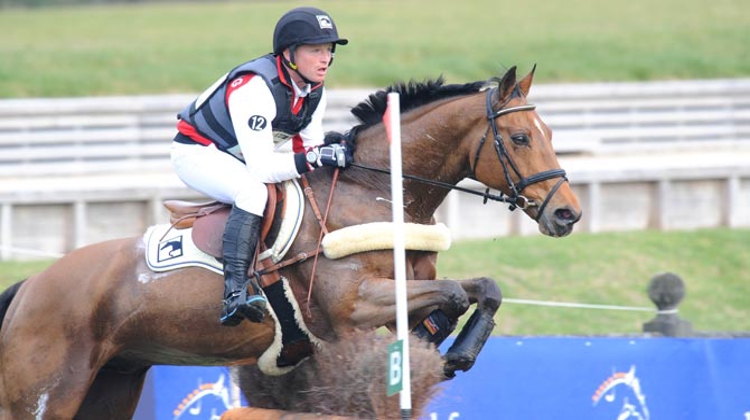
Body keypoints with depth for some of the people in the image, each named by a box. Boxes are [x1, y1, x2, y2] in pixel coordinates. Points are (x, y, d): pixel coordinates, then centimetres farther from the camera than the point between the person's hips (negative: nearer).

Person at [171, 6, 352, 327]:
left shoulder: (314, 92, -5)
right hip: (197, 152, -9)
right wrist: (314, 159, -42)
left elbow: (309, 148, 0)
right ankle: (235, 290, -44)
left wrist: (333, 149, -20)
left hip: (241, 159, 9)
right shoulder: (255, 88, -32)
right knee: (253, 191, -37)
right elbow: (261, 168, -37)